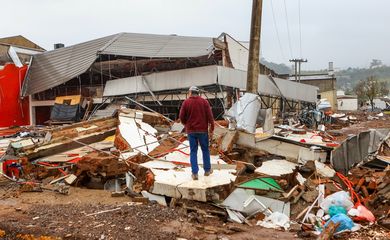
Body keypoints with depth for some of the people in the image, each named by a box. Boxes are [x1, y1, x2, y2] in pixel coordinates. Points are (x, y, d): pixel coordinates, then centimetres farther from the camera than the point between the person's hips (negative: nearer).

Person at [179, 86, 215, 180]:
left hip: (191, 130, 0)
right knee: (205, 150, 14)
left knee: (193, 151, 6)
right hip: (203, 130, 0)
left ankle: (195, 173, 3)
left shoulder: (186, 102, -3)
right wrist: (211, 128, 0)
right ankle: (207, 170, 23)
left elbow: (181, 117, -2)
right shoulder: (204, 101, -2)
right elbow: (210, 116, -6)